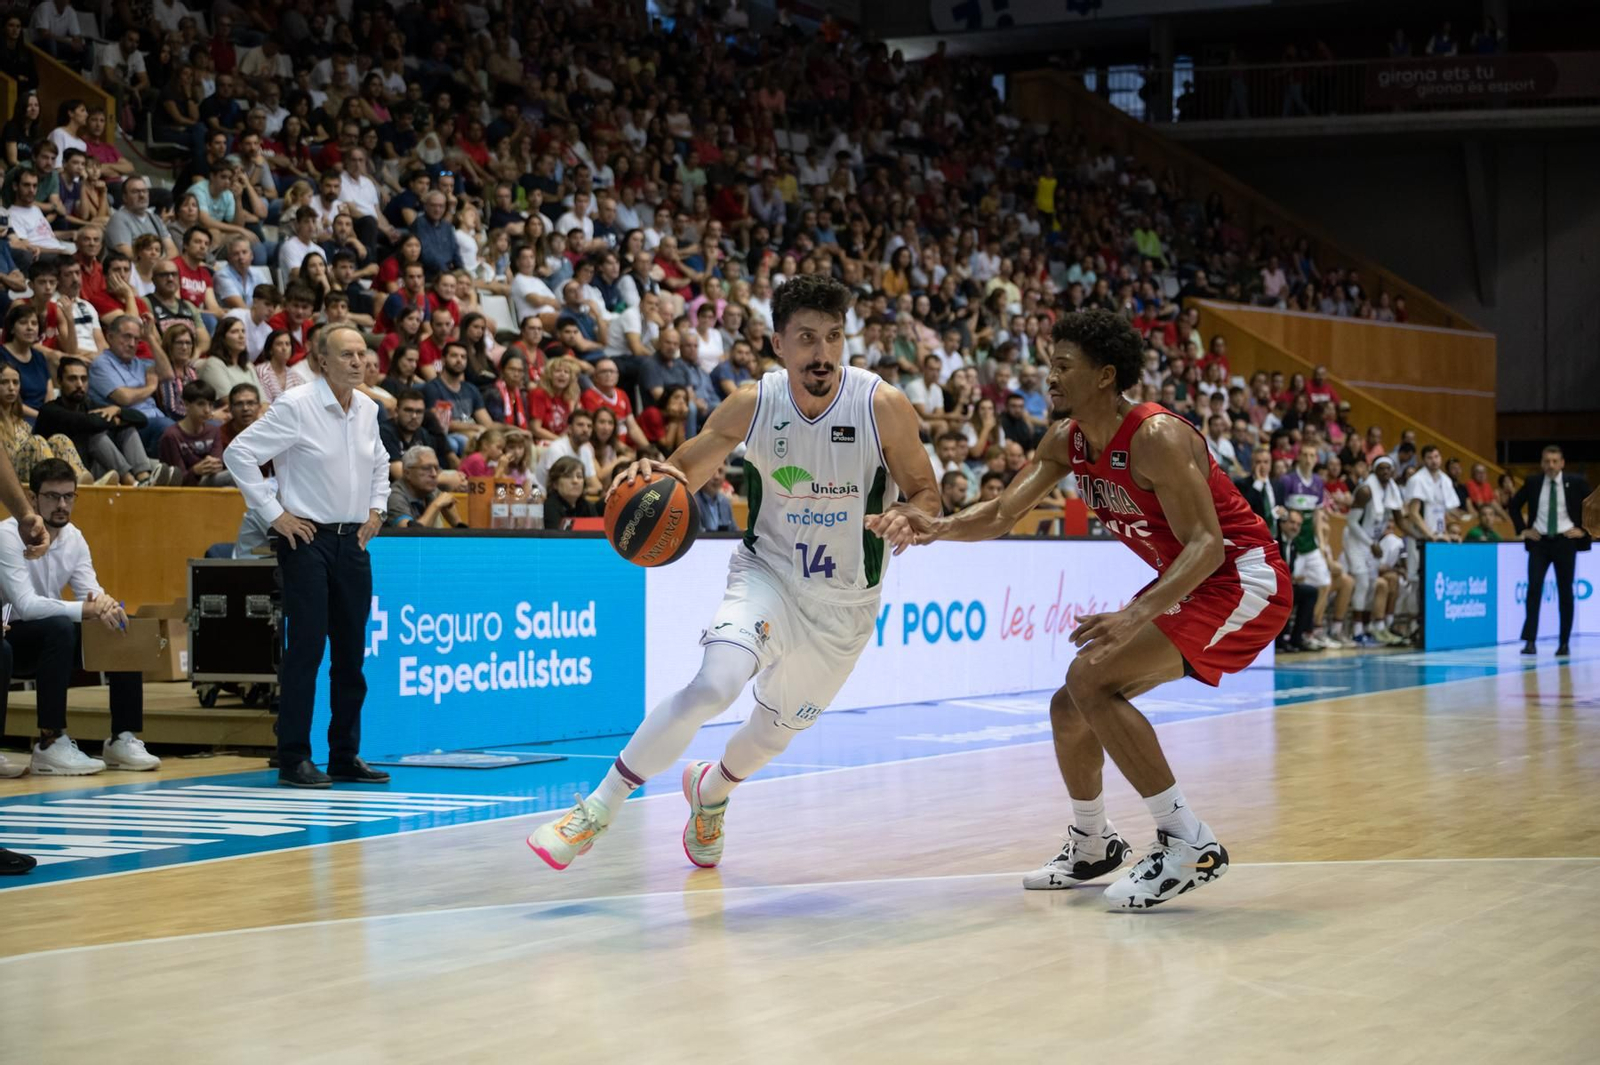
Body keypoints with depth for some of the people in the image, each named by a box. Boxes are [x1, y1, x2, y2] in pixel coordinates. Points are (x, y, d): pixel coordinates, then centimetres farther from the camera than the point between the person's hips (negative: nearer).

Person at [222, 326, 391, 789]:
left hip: (353, 541, 7)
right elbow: (239, 453, -13)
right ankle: (294, 759, -3)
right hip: (308, 539, -7)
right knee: (306, 649, -8)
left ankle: (346, 756, 17)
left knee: (351, 653, 9)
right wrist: (274, 513, -13)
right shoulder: (295, 406, -11)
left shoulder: (367, 409, 9)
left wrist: (376, 508, 14)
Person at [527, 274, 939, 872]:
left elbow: (927, 496, -8)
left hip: (846, 603, 1)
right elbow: (683, 475, -5)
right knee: (713, 686, -28)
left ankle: (711, 790, 52)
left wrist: (909, 518, -32)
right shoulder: (752, 405, -14)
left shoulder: (883, 407, -18)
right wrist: (651, 475, -30)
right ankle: (600, 807, -16)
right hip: (768, 573, -1)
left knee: (778, 730, 17)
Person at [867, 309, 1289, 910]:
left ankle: (1188, 842, -20)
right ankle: (1091, 845, 33)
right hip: (1186, 582, 9)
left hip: (1241, 579, -9)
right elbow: (1002, 514, 1)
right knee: (1070, 708, 10)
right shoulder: (1068, 442, 1)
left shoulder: (1156, 438, -25)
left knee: (1091, 679, -24)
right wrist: (935, 529, -20)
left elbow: (1206, 543, -30)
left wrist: (1139, 614, -44)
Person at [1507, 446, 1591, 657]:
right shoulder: (1532, 483, 2)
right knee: (1534, 588, -11)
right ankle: (1530, 641, -13)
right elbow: (1514, 505, 14)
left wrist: (1583, 529, -2)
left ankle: (1564, 643, 13)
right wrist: (1522, 529, 5)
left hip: (1565, 541, -1)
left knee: (1565, 592, 5)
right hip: (1539, 541, 1)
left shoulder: (1576, 483, -2)